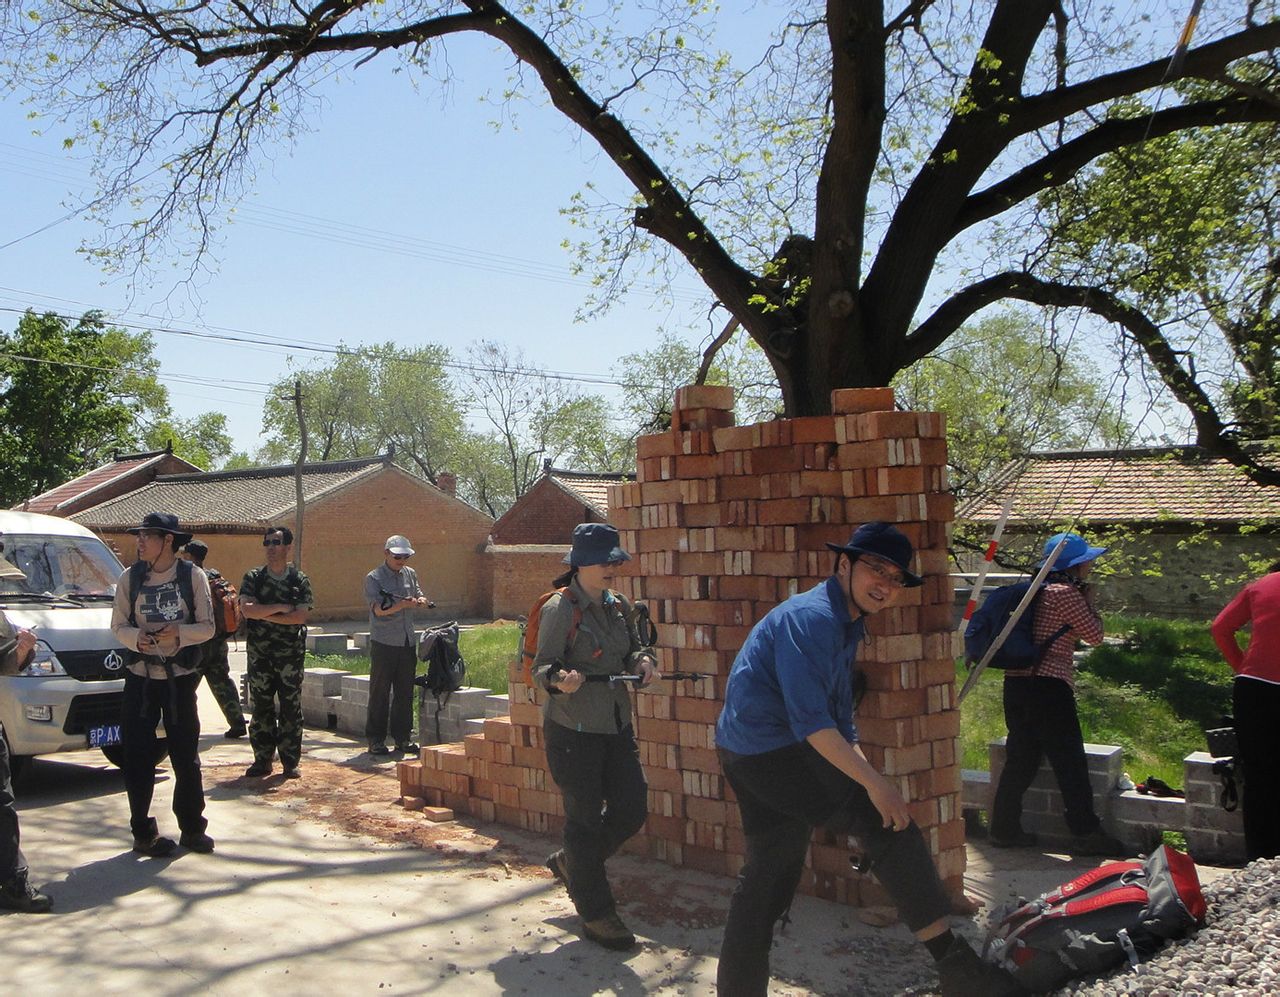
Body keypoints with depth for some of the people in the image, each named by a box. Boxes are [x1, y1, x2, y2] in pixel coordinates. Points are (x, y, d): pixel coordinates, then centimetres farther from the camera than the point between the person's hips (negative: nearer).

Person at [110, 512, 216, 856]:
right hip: (140, 676, 1)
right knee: (138, 757, 2)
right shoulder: (130, 577, 3)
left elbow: (207, 627, -3)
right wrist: (136, 638, -16)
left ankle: (192, 828, 19)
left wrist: (179, 632, -21)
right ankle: (143, 832, 14)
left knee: (186, 756, 6)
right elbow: (118, 625, 4)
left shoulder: (193, 577, -2)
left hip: (180, 677, -1)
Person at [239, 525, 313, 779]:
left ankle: (290, 763, 9)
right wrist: (280, 608, -12)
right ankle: (262, 761, 14)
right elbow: (246, 608, -11)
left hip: (291, 654, -1)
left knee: (291, 709, 2)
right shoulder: (253, 578, 5)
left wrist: (263, 614, -11)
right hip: (259, 654, 1)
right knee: (261, 709, 5)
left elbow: (300, 616, -10)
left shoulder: (300, 581, 2)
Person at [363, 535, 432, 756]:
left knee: (405, 692, 9)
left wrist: (421, 600, -4)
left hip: (407, 642, 5)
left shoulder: (410, 574, 12)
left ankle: (403, 737, 17)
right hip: (384, 644, -5)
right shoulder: (374, 578, -5)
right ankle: (376, 740, 7)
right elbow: (378, 609, -15)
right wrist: (403, 604, -29)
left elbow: (418, 595, 20)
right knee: (380, 693, 1)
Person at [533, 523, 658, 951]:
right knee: (585, 817, 1)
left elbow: (633, 648, 16)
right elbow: (542, 666, -14)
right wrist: (560, 680, -36)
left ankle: (570, 863, 34)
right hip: (572, 729, -7)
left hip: (616, 725, 7)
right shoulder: (559, 609, -13)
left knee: (631, 809, 10)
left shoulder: (618, 605, 8)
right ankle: (596, 915, 15)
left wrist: (643, 660, -6)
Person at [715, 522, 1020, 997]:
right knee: (891, 826, -11)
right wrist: (874, 783, -24)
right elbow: (810, 720, -25)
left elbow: (839, 722, 23)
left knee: (767, 878, 15)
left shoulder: (846, 624, 16)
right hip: (773, 750, -11)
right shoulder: (811, 618, -17)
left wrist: (864, 775, 13)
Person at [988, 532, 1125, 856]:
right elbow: (1094, 635, -3)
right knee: (1070, 762, 0)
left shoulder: (1038, 590, 16)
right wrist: (1090, 602, 10)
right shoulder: (1067, 593, -10)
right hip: (1049, 685, -9)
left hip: (1016, 682, 9)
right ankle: (1085, 832, 5)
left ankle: (1004, 828, 17)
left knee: (1021, 758, 13)